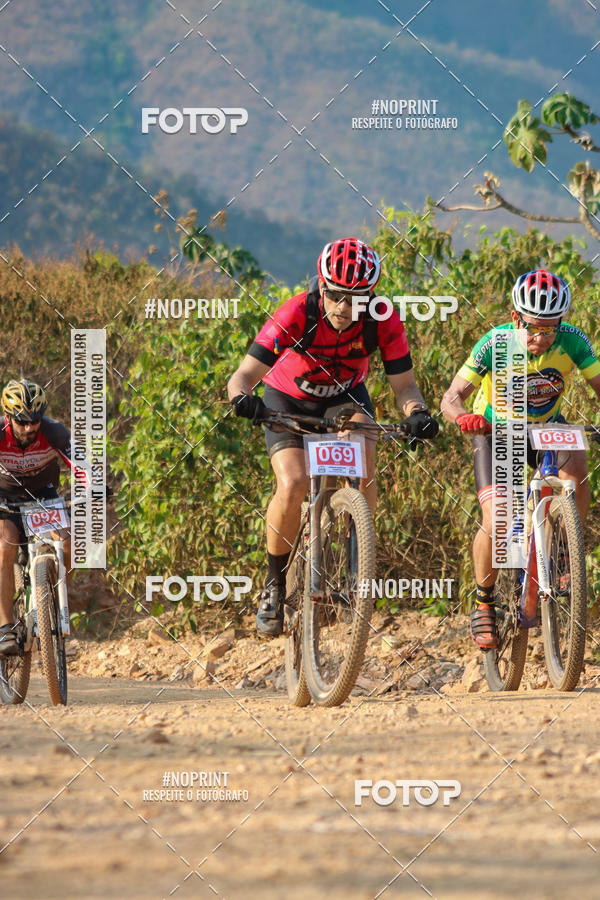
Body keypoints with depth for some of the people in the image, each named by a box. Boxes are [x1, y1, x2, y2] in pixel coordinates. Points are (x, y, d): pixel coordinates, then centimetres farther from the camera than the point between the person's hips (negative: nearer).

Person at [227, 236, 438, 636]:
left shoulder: (384, 322, -26)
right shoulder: (297, 314, -32)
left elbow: (404, 384, -20)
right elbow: (244, 375, -34)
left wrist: (417, 413, -42)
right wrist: (242, 397, -57)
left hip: (345, 397, 1)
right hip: (288, 400, -1)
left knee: (362, 462, -30)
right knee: (293, 486, -23)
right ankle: (276, 583, -2)